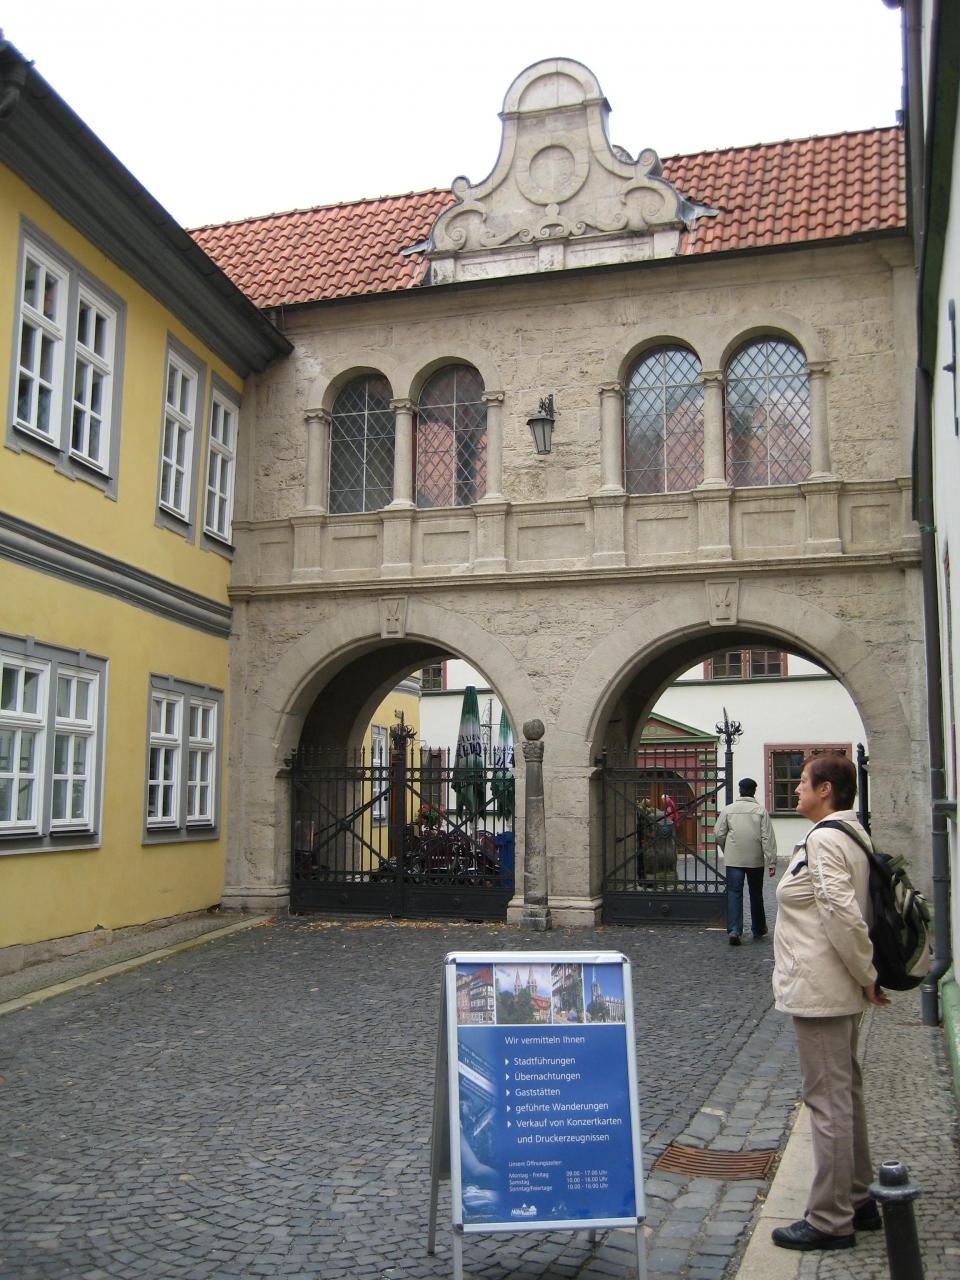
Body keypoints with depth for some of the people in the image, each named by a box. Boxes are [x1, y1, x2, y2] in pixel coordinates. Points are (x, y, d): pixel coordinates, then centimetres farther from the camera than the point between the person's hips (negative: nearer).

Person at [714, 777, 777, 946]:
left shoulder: (728, 810, -1)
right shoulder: (760, 810, -4)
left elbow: (719, 834, -1)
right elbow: (768, 838, -8)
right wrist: (772, 862, -7)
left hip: (733, 860, 0)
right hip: (756, 860, 0)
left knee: (734, 894, 1)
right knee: (756, 894, 16)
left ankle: (734, 930, -12)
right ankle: (758, 929, 29)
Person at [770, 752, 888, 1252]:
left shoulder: (823, 840, -20)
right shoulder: (851, 833, 11)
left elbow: (843, 915, -27)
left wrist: (867, 976, -16)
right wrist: (866, 977, 16)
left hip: (818, 990, -11)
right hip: (837, 990, 11)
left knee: (827, 1099, -1)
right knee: (844, 1094, 19)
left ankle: (830, 1220, 9)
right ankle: (858, 1200, 31)